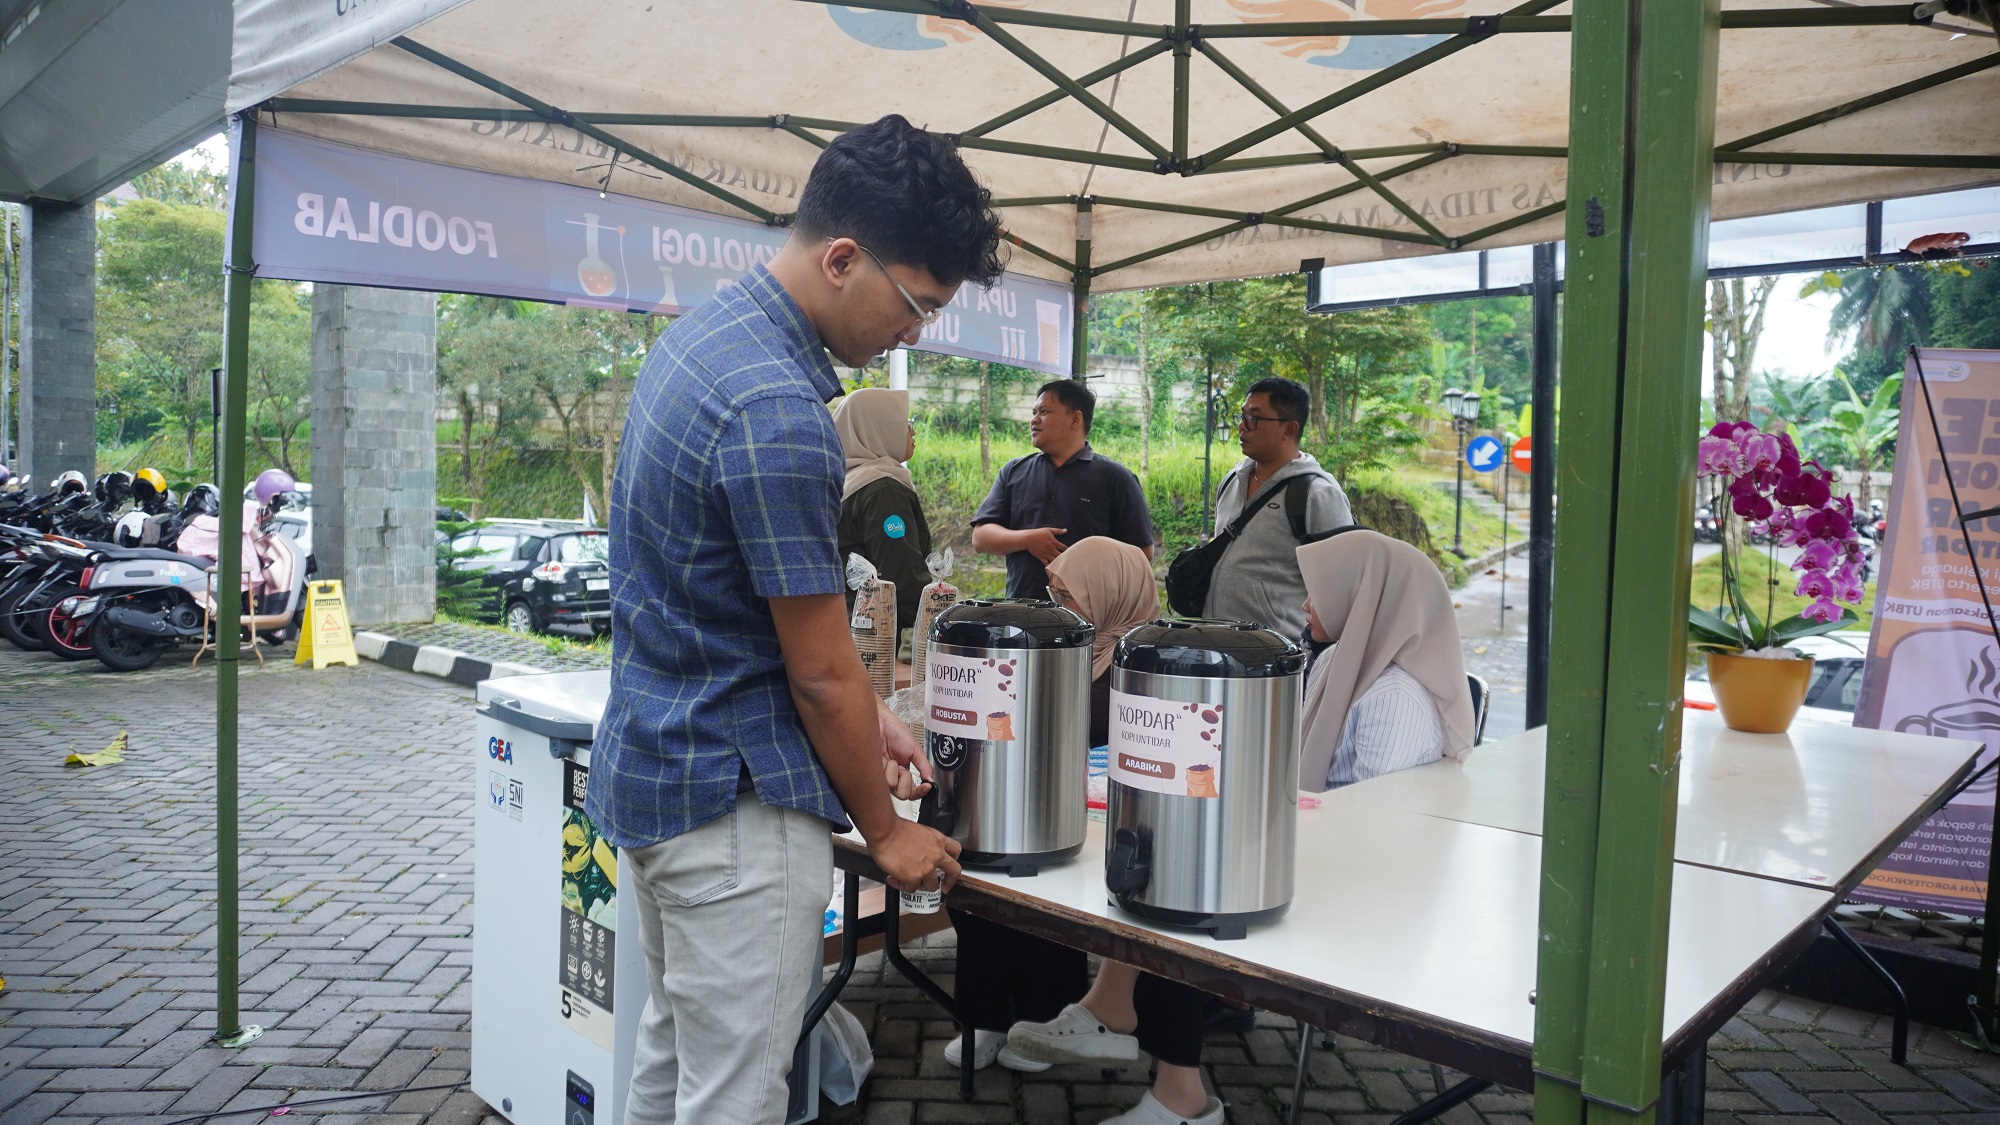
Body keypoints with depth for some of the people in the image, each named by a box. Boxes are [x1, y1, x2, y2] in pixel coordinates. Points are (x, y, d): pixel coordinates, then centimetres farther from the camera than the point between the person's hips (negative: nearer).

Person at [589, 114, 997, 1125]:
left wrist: (860, 716, 12)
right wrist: (884, 830, -3)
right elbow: (820, 669, -18)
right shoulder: (776, 408, -25)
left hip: (650, 769, 10)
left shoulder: (703, 332, 6)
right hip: (735, 806, -10)